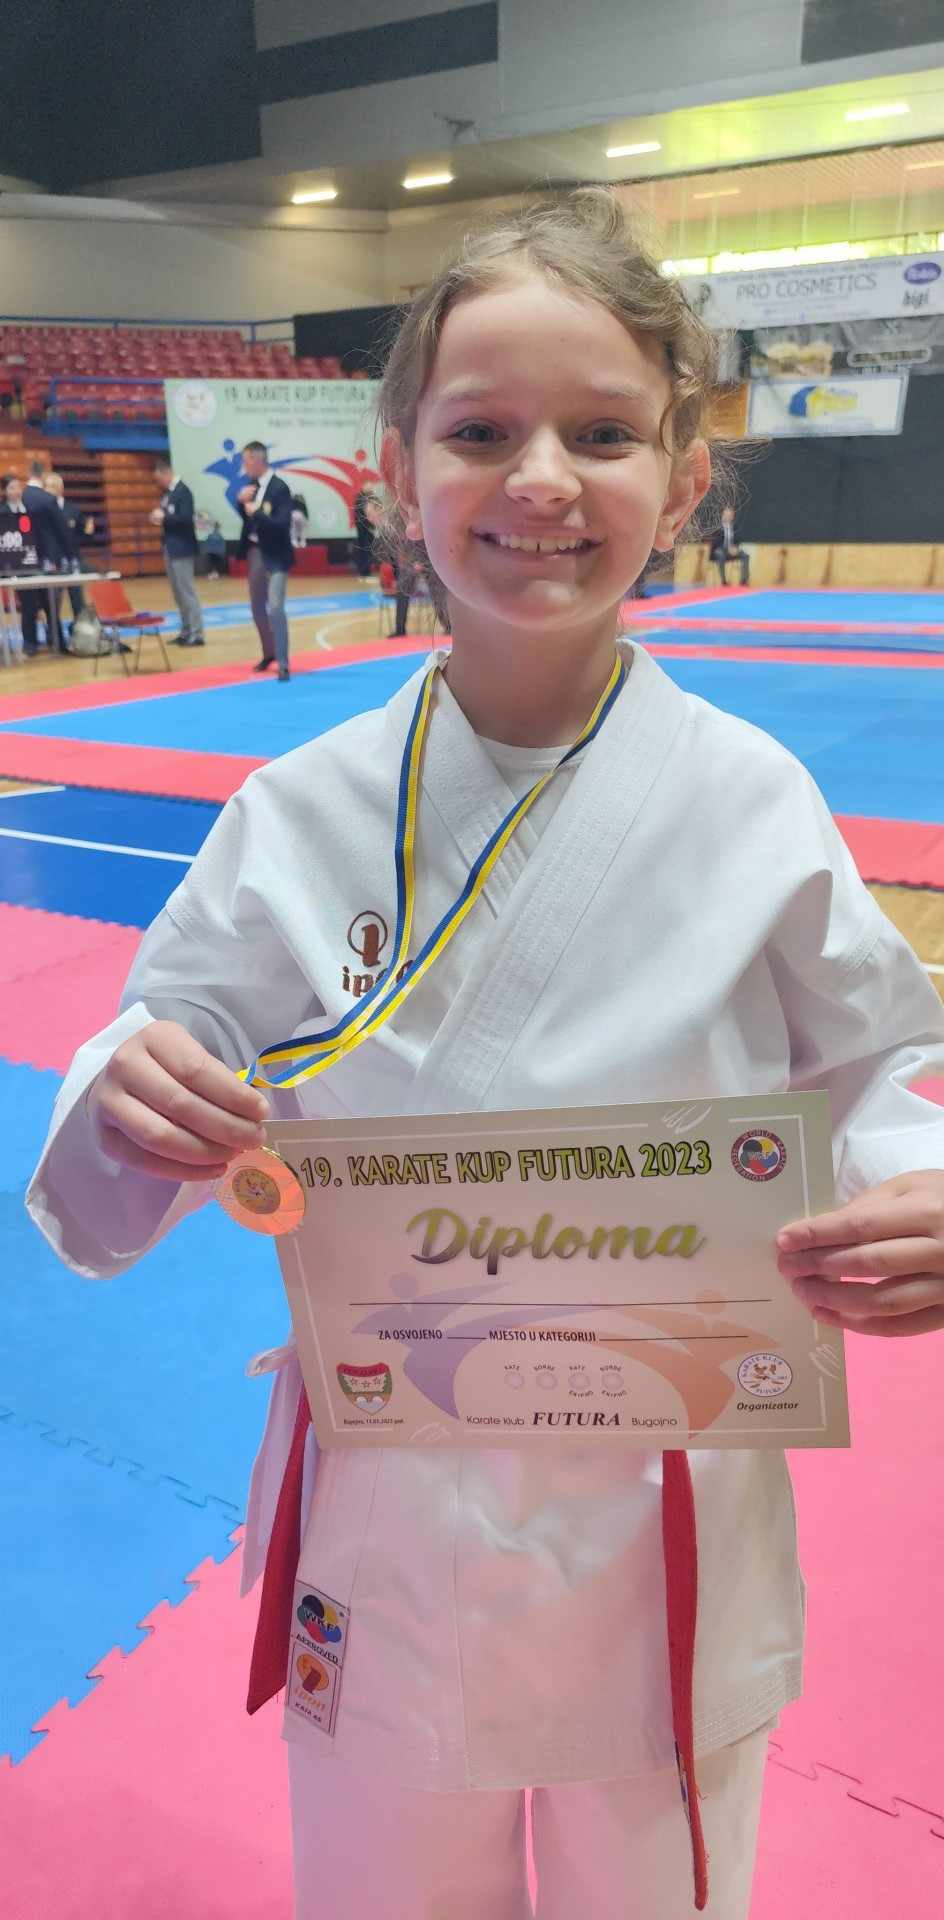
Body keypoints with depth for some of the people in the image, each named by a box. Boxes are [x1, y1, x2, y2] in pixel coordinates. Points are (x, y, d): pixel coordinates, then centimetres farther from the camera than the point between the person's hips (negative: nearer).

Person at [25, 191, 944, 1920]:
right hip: (379, 1510, 1)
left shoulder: (752, 804, -13)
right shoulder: (300, 816, -11)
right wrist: (129, 1103, -24)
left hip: (671, 1526, 0)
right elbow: (184, 1040, -2)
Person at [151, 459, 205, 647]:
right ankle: (186, 631, 17)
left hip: (182, 549, -9)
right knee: (178, 592, 11)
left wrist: (164, 517, -17)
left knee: (187, 591, -6)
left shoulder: (183, 491, -12)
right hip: (170, 547, 9)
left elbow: (186, 519, -22)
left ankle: (196, 634, -3)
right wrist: (159, 517, 0)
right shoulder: (166, 492, 13)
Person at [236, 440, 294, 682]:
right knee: (257, 607, 17)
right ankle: (269, 653, 34)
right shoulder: (252, 485, 5)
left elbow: (283, 525, -23)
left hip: (274, 556, -8)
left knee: (275, 608, -15)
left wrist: (256, 512, -22)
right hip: (254, 552, 8)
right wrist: (241, 501, -4)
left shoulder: (279, 488, -16)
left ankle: (283, 664, -9)